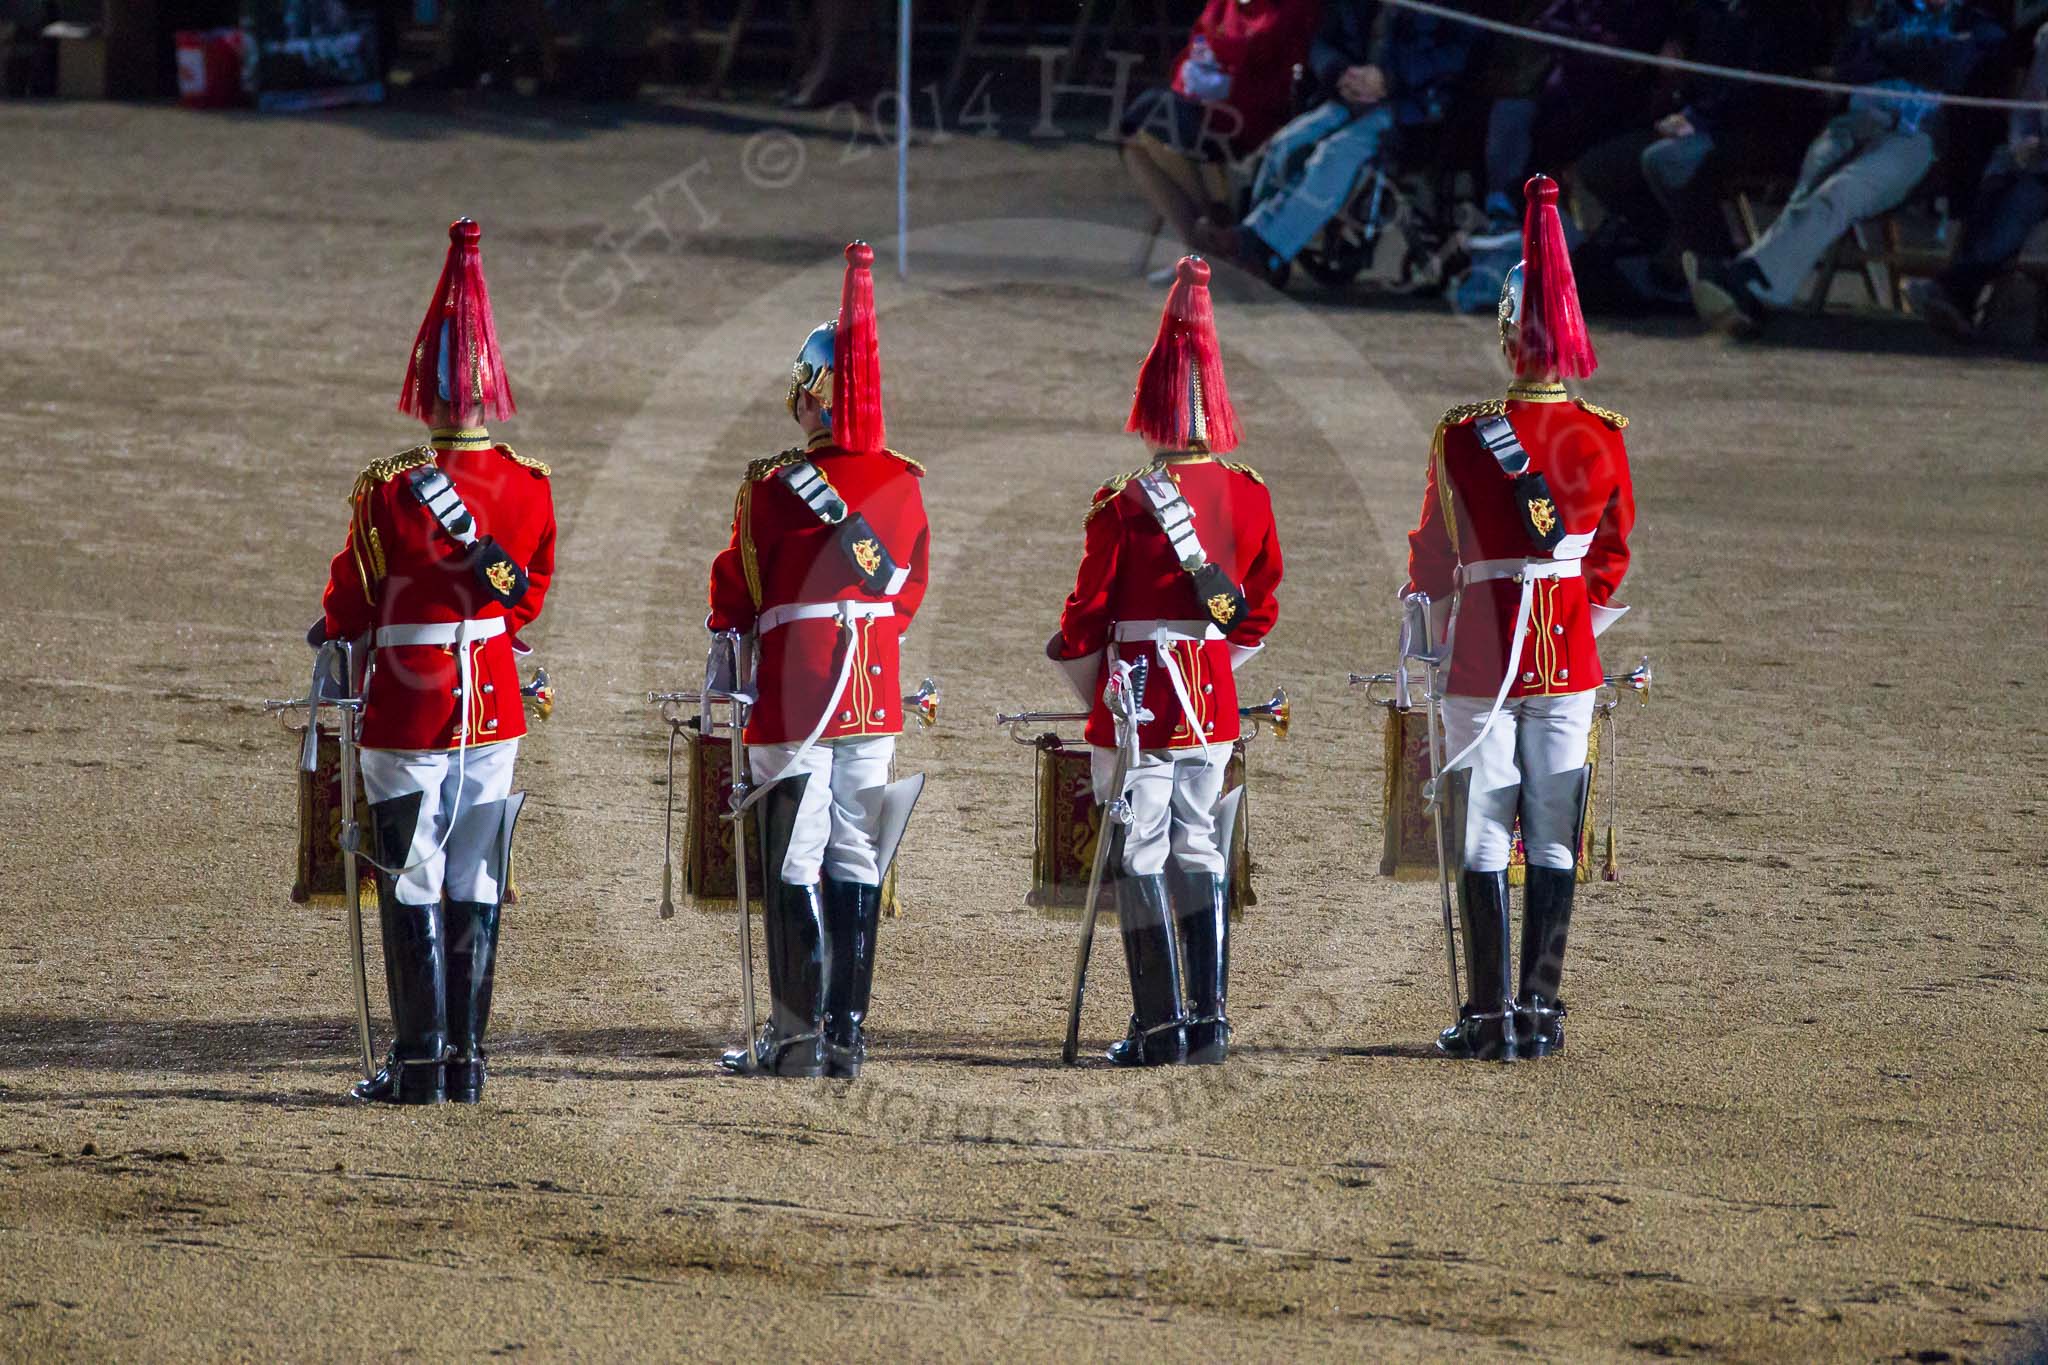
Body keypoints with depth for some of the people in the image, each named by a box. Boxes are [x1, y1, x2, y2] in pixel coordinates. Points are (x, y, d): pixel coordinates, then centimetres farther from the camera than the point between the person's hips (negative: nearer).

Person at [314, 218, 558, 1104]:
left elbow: (352, 604, -4)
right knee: (476, 887, 10)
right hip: (495, 710, 4)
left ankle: (419, 1064, 2)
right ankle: (467, 1061, 13)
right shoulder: (531, 486, -3)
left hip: (410, 710, -4)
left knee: (413, 886, 2)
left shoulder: (391, 492, -16)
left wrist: (332, 632, 17)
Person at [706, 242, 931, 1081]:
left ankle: (797, 1036, -2)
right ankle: (846, 1035, 11)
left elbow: (736, 594, -2)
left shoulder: (775, 486, -11)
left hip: (796, 696, -5)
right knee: (856, 861, 9)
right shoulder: (904, 482, 4)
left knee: (795, 867, -1)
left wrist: (727, 643, 17)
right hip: (877, 696, 5)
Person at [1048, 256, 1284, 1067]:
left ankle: (1161, 1026, 1)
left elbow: (1086, 619, -8)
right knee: (1201, 852, 12)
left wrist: (1089, 690, 9)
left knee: (1140, 859, 2)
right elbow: (1260, 611, 9)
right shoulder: (1252, 497, 0)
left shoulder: (1125, 507, -15)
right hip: (1213, 703, 5)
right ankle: (1210, 1020, 10)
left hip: (1137, 703, -5)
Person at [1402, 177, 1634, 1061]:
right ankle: (1541, 1010, 9)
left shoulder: (1464, 437, -11)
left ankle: (1490, 1014, -1)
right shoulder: (1604, 437, -2)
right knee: (1554, 837, 8)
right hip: (1570, 658, 3)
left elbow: (1436, 555, 1)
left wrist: (1423, 613, 21)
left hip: (1486, 655, -3)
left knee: (1484, 837, 1)